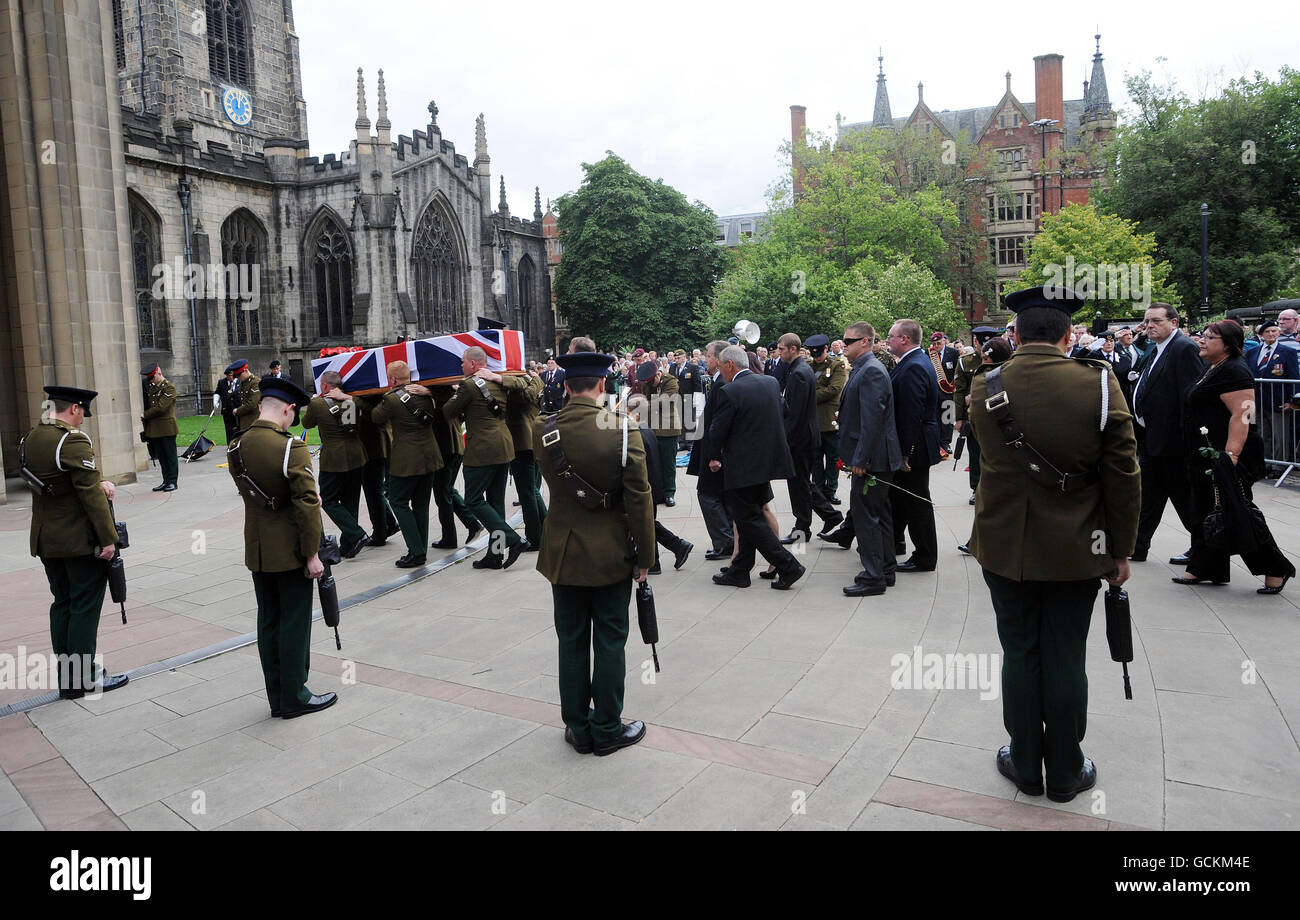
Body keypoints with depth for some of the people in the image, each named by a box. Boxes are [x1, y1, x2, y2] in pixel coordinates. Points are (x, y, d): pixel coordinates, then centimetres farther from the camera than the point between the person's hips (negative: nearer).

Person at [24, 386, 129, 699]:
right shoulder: (73, 441, -19)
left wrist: (99, 482, -6)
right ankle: (84, 678, 7)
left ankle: (65, 676, 22)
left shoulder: (28, 440, 8)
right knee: (85, 607, 1)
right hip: (80, 541, -8)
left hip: (45, 540, 8)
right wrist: (108, 538, -17)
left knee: (62, 603, 16)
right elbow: (91, 494, -20)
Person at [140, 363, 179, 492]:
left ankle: (172, 481, 5)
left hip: (167, 428, -7)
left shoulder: (169, 387, -9)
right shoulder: (151, 387, 15)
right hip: (154, 429, 7)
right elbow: (147, 405, 20)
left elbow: (160, 407, -16)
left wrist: (145, 415, -8)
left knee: (170, 455, 0)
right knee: (161, 456, 10)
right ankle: (166, 481, 16)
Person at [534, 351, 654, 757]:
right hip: (611, 554, -2)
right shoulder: (622, 431, -15)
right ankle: (607, 730, 20)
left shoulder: (544, 431, -7)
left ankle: (578, 727, 25)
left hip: (564, 554, 3)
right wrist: (644, 557, -3)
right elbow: (639, 500, -13)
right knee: (609, 642, 9)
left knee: (572, 642, 14)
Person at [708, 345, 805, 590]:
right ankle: (739, 572, 25)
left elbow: (718, 429, -10)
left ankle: (788, 567, -2)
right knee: (749, 517, 16)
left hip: (742, 466, -8)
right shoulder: (771, 382, 5)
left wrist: (714, 458, 9)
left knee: (749, 520, 1)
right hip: (768, 460, 8)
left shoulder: (730, 392, -17)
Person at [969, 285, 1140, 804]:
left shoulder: (984, 389, -8)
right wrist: (1121, 551, 3)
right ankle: (1065, 774, 26)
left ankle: (1025, 766, 26)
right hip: (1075, 550, -1)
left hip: (1005, 548, 1)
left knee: (1019, 656, 12)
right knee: (1065, 660, 10)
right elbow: (1124, 477, -7)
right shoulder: (1100, 385, -11)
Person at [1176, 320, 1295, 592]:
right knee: (1206, 513, 12)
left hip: (1225, 455, -10)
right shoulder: (1214, 369, 16)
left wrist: (1231, 455, -30)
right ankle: (1204, 569, 18)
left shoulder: (1233, 371, -15)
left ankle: (1277, 569, 7)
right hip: (1206, 457, 10)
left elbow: (1241, 415, -23)